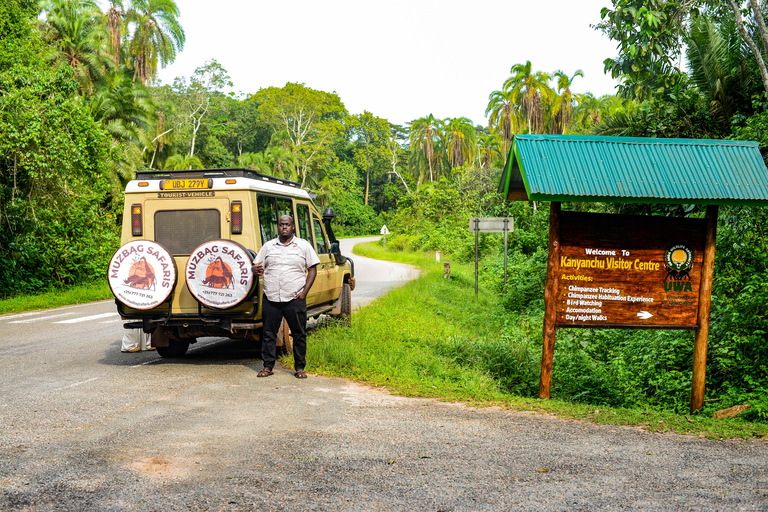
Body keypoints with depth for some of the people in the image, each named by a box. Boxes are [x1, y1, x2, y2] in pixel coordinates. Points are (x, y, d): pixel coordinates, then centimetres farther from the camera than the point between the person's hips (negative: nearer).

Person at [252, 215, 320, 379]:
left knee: (299, 334, 1)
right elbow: (257, 267, 14)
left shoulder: (304, 245, 6)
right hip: (271, 298, 2)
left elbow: (312, 269, 5)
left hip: (295, 299, -2)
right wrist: (256, 270, -12)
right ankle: (268, 366, 15)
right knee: (268, 333, 5)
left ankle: (300, 368, 11)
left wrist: (304, 292, -5)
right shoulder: (268, 246, 12)